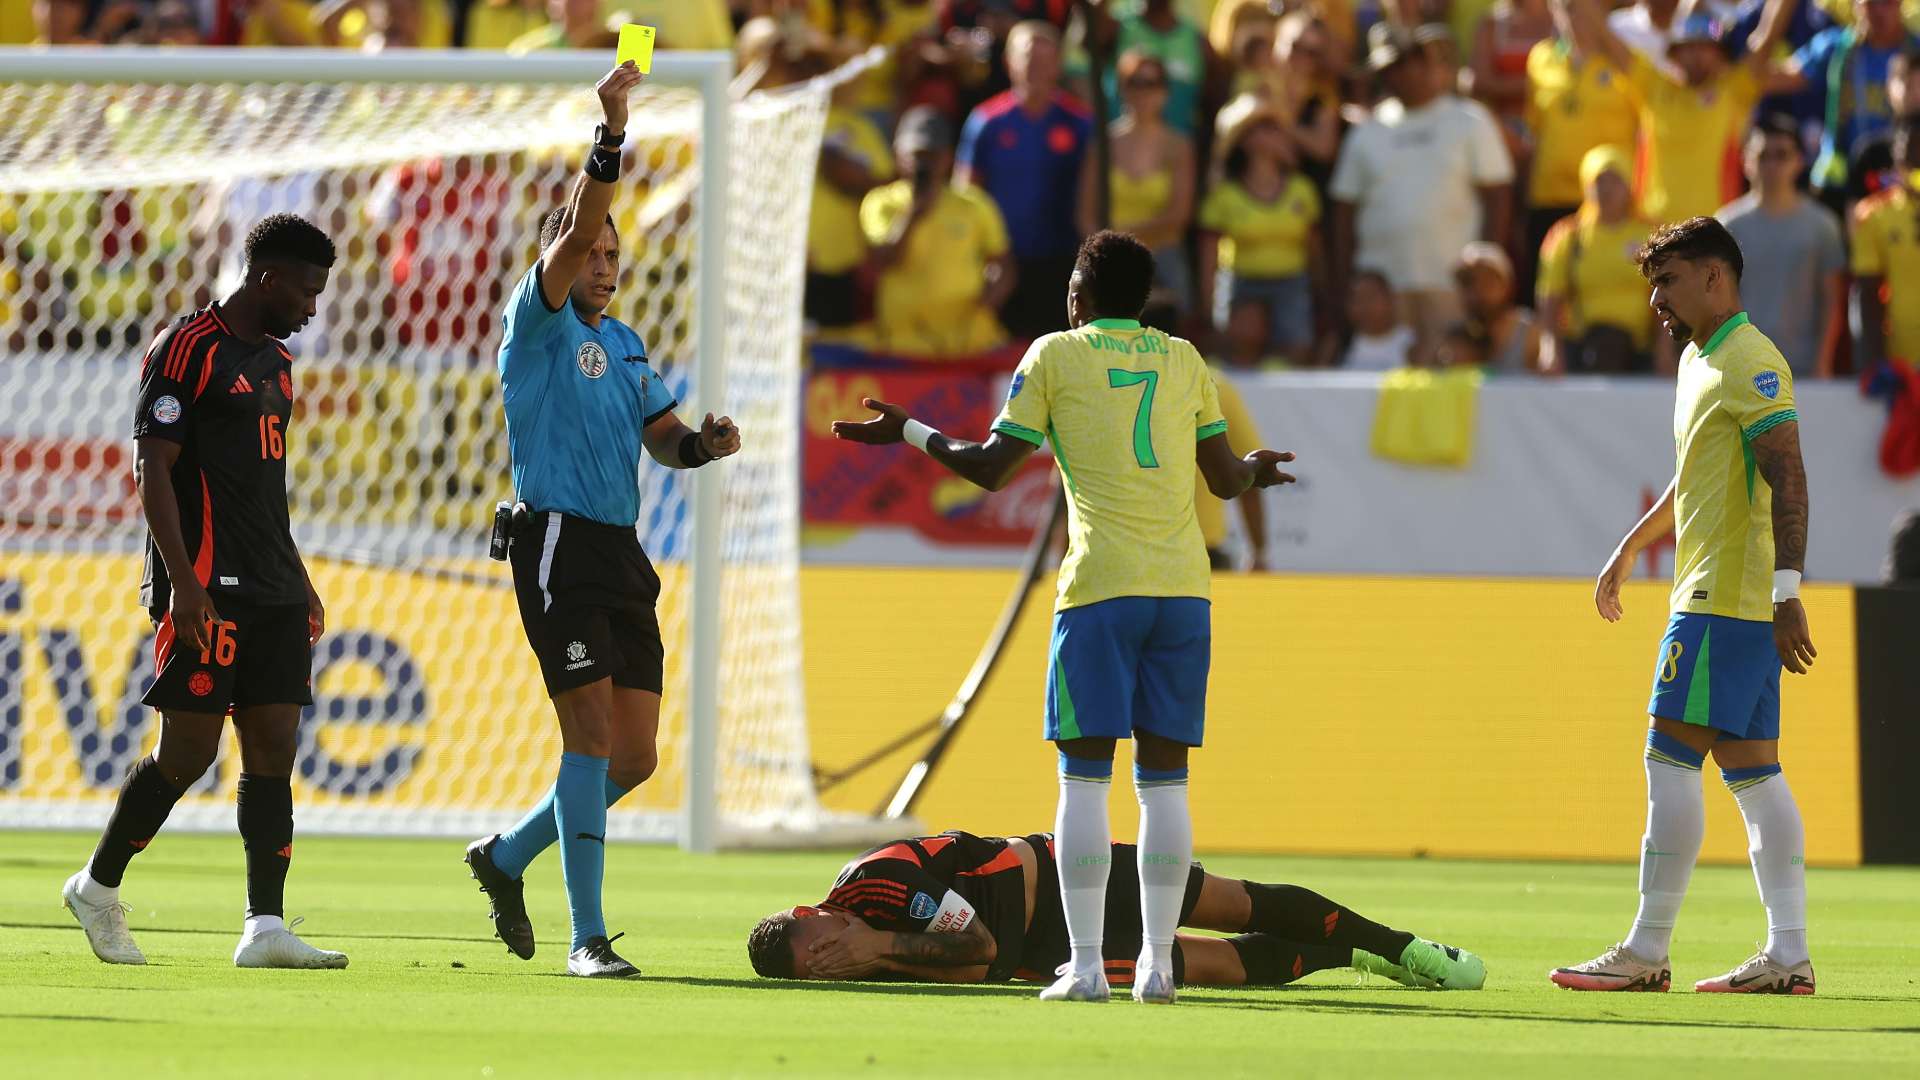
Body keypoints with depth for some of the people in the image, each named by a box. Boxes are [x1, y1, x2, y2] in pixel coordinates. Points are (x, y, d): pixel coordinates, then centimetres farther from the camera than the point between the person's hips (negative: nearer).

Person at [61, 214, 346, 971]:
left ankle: (264, 928, -4)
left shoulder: (273, 361, 19)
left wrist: (300, 585, 23)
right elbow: (152, 468, -13)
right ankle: (98, 886, 13)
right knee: (187, 752, -6)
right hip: (208, 590, -8)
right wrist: (183, 582, -20)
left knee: (274, 750, -1)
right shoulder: (187, 350, -8)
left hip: (272, 593, 8)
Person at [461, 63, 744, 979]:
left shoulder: (624, 343, 19)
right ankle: (587, 937, -11)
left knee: (634, 757, 6)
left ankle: (506, 858, 27)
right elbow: (575, 232, -18)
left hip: (622, 557, 8)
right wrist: (611, 133, -28)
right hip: (559, 549, -7)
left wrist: (703, 443, -5)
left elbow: (662, 439, 18)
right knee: (593, 736, -13)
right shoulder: (538, 325, -3)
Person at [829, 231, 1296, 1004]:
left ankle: (1086, 965, -6)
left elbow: (990, 468, 3)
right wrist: (1255, 469, 41)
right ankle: (1157, 962, 1)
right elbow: (1226, 480, 18)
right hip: (1183, 585, 3)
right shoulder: (1183, 360, 14)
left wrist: (907, 432, 18)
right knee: (1164, 779, 5)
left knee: (1085, 775, 0)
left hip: (1100, 590, -3)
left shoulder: (1055, 355, 4)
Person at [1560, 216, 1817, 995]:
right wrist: (1630, 549, 40)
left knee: (1671, 759, -9)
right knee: (1752, 769, 6)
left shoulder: (1750, 363, -13)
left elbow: (1787, 477, -21)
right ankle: (1788, 954, 4)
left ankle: (1647, 952, -9)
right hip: (1730, 598, 10)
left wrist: (1787, 587, -29)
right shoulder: (1699, 361, 18)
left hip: (1723, 596, -10)